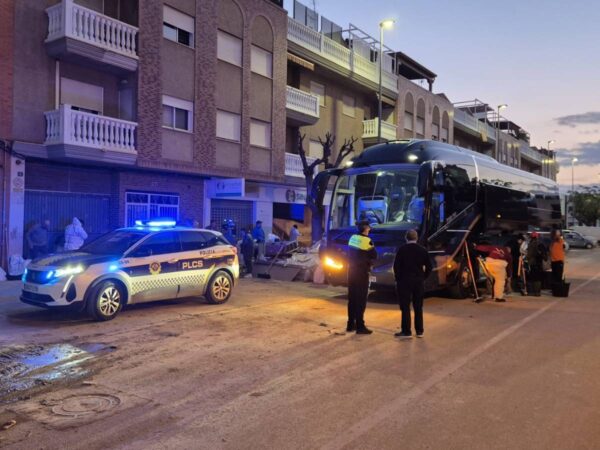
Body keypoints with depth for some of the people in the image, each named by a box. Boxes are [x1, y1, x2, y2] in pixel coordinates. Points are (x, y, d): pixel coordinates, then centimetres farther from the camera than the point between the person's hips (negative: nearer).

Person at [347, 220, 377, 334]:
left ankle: (351, 324, 20)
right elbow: (374, 256, -6)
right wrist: (369, 263, 12)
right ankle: (360, 326, -1)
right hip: (362, 272, -7)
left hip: (351, 271, 7)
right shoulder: (367, 240, -16)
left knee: (352, 298, 13)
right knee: (361, 300, -2)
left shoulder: (352, 238, 5)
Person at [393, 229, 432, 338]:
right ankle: (419, 331, 15)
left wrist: (398, 278, 1)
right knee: (418, 307, 11)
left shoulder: (402, 250, -7)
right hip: (419, 282, 4)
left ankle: (406, 331, 0)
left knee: (405, 307, 0)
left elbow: (396, 265, -9)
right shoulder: (423, 250, 3)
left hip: (405, 281, -4)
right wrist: (423, 278, 11)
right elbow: (429, 267, 3)